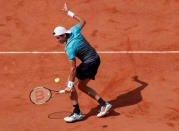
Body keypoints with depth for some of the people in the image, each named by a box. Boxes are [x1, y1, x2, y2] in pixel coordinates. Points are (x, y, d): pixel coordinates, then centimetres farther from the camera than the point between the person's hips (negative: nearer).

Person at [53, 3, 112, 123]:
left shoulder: (70, 48, -25)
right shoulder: (74, 30, -4)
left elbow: (73, 68, -26)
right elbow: (82, 21, 17)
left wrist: (70, 86, -22)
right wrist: (69, 12, 24)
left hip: (89, 63, -10)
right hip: (95, 59, 10)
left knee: (71, 84, -6)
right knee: (82, 86, 19)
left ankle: (77, 113, -4)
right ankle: (104, 104, 16)